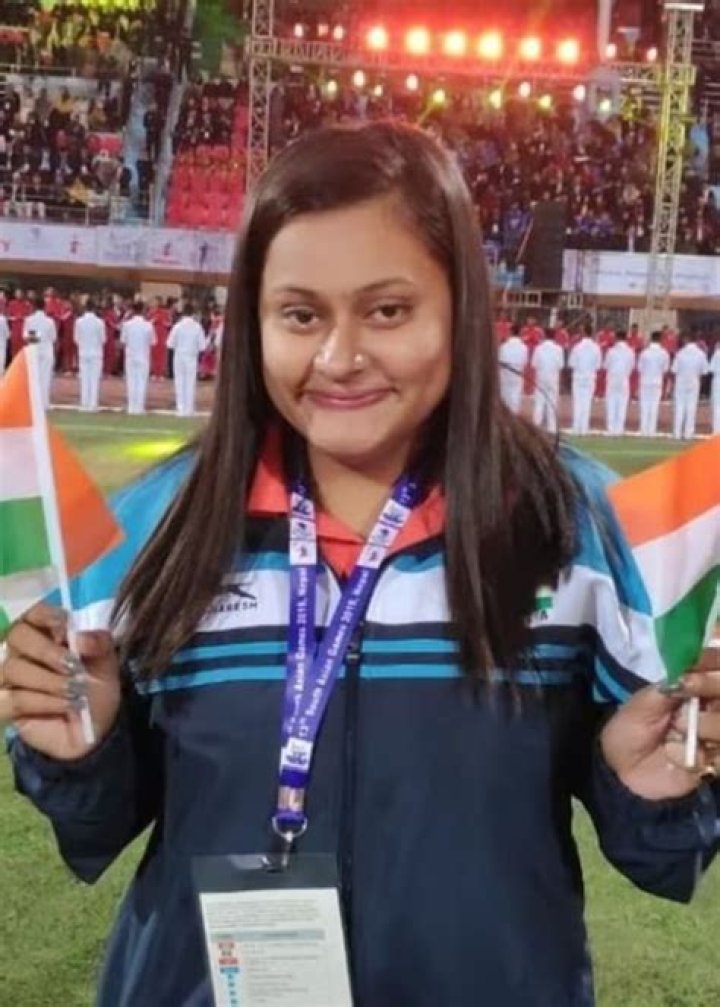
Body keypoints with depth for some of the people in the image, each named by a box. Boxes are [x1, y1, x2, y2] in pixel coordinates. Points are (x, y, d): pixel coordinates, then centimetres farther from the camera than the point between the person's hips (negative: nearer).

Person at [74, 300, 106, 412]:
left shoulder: (79, 321, -5)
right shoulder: (99, 322, -11)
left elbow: (76, 338, 1)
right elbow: (103, 339, -4)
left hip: (83, 353, 2)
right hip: (96, 353, -2)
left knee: (84, 378, 7)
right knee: (95, 378, 1)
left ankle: (84, 404, 5)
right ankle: (93, 404, -2)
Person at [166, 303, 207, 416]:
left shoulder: (177, 326, -9)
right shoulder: (197, 327, -8)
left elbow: (170, 344, -7)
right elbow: (202, 345, -7)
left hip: (179, 356, 0)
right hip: (192, 357, 0)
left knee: (180, 382, 8)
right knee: (190, 383, 5)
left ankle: (181, 408, 6)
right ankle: (189, 409, 4)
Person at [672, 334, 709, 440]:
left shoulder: (681, 353, -11)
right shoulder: (701, 354, -6)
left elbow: (674, 370, -10)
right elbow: (704, 371, -2)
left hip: (681, 383, -1)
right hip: (694, 384, 1)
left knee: (679, 408, 5)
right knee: (691, 408, 6)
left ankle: (677, 433, 3)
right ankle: (688, 434, 5)